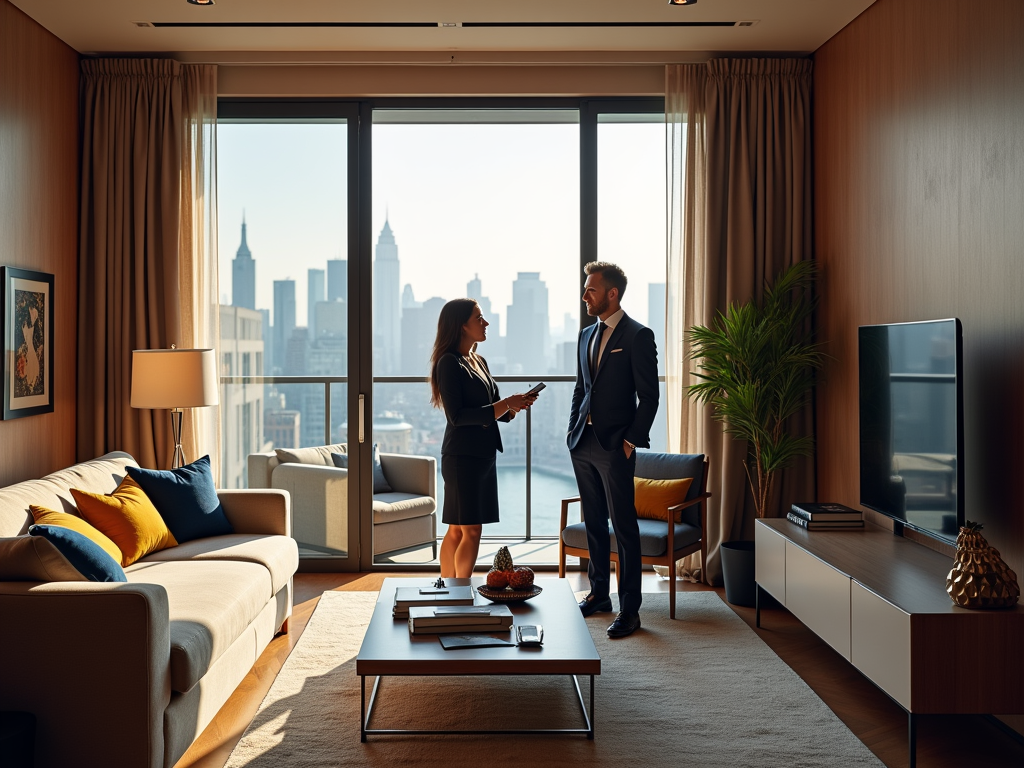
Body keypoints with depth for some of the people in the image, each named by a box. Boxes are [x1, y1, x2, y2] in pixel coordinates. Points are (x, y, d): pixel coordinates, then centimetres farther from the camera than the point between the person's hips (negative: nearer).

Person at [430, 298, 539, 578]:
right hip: (462, 457, -8)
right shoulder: (449, 363, -12)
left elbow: (497, 412, 18)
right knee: (470, 530, -6)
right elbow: (456, 416, -19)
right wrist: (506, 404, -20)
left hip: (483, 455, 8)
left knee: (457, 530, 11)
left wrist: (516, 405, -4)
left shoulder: (478, 361, 15)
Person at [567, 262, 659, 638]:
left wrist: (632, 440, -13)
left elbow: (648, 396, -9)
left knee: (624, 527, -3)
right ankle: (598, 594, 26)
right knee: (594, 522, 14)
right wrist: (572, 429, 13)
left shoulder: (638, 336, -7)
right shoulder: (586, 335, 15)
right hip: (583, 443, 7)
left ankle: (629, 610, 2)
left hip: (615, 445, -7)